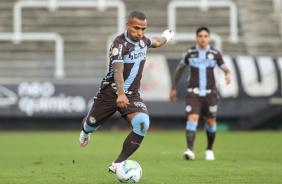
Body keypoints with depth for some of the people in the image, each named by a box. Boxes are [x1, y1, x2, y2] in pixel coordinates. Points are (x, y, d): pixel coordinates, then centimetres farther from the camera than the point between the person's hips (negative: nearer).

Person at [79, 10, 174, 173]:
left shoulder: (143, 40, 2)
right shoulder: (120, 43, -21)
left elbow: (155, 42, 30)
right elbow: (118, 70, -35)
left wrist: (166, 37, 48)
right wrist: (120, 94, -49)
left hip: (132, 95, 4)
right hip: (110, 92, -4)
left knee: (143, 124, -25)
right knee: (91, 125, 13)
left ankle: (118, 165, -20)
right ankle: (85, 131, 56)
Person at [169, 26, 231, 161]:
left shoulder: (215, 54, 1)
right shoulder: (190, 53, 1)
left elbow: (225, 68, 3)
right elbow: (179, 69, 13)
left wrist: (228, 74, -22)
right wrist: (173, 88, 16)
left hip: (210, 93, 1)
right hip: (193, 93, -1)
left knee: (210, 122, 8)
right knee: (192, 118, -18)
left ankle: (209, 149, 31)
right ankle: (190, 150, -27)